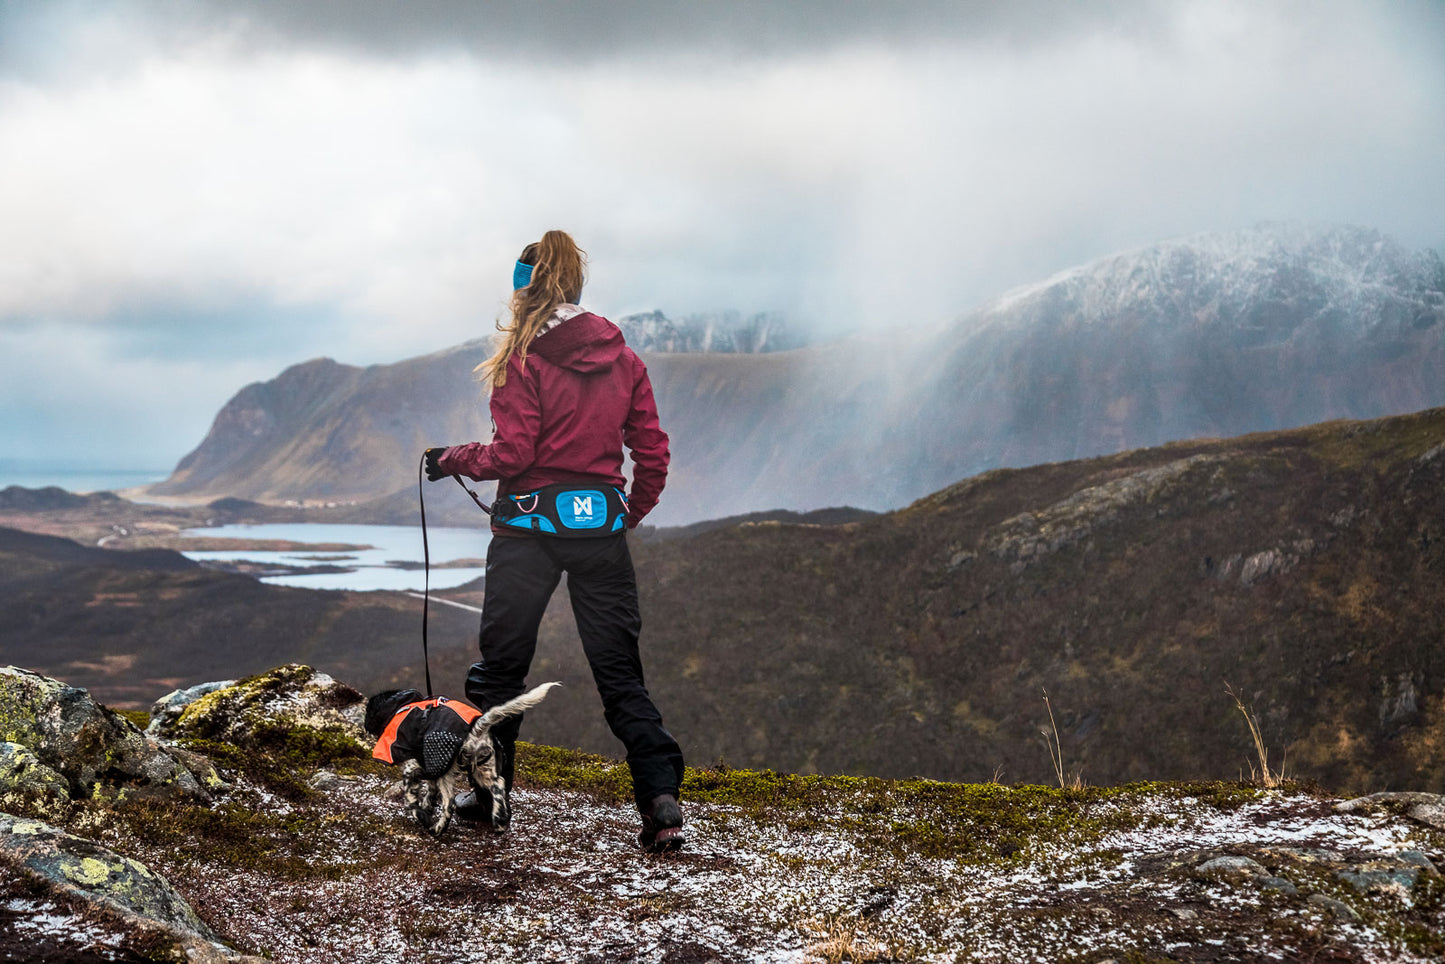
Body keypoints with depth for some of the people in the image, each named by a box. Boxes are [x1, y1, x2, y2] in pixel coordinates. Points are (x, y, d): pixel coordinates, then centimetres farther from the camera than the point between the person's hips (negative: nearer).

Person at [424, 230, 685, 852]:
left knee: (501, 666, 11)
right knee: (619, 673, 6)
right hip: (601, 523, 4)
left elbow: (512, 453, -13)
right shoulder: (623, 359, 5)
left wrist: (452, 460, 5)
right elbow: (653, 454, 6)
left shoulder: (524, 359, -9)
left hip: (530, 523, -4)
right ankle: (662, 799, -8)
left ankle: (488, 797, 20)